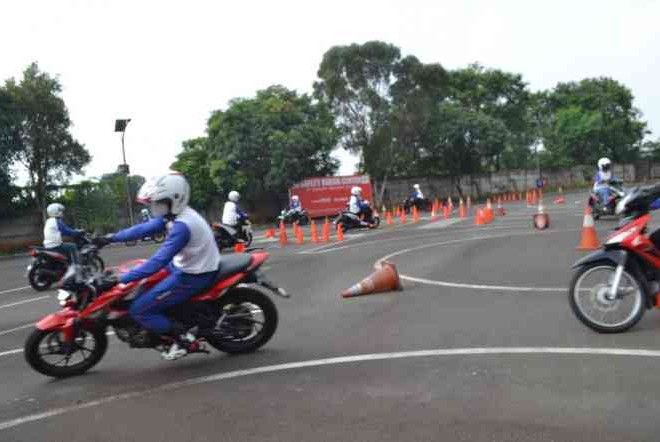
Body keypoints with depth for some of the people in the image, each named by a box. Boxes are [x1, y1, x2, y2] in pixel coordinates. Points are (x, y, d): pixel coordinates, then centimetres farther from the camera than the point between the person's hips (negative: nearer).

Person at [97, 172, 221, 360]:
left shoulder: (182, 226, -28)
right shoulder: (175, 214, 2)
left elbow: (159, 261, -30)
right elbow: (144, 229, 8)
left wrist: (121, 279, -28)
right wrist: (112, 237, 5)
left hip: (193, 276, -10)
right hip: (186, 266, 10)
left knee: (138, 311, -9)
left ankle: (184, 338, -1)